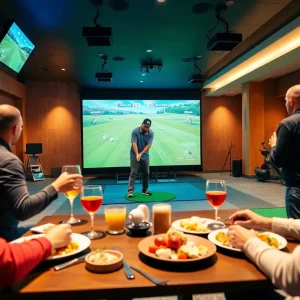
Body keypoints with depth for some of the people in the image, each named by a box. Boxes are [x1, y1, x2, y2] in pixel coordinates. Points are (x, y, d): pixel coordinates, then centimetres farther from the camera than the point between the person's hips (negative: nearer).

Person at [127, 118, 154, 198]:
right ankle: (130, 191, -11)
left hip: (145, 155, 4)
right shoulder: (135, 131, -17)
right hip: (135, 155, -3)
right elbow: (134, 144, -24)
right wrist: (137, 154, -37)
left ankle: (145, 190, 19)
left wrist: (141, 153, -27)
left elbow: (148, 145, -15)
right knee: (133, 172, -10)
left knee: (146, 173, 6)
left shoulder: (151, 133, -9)